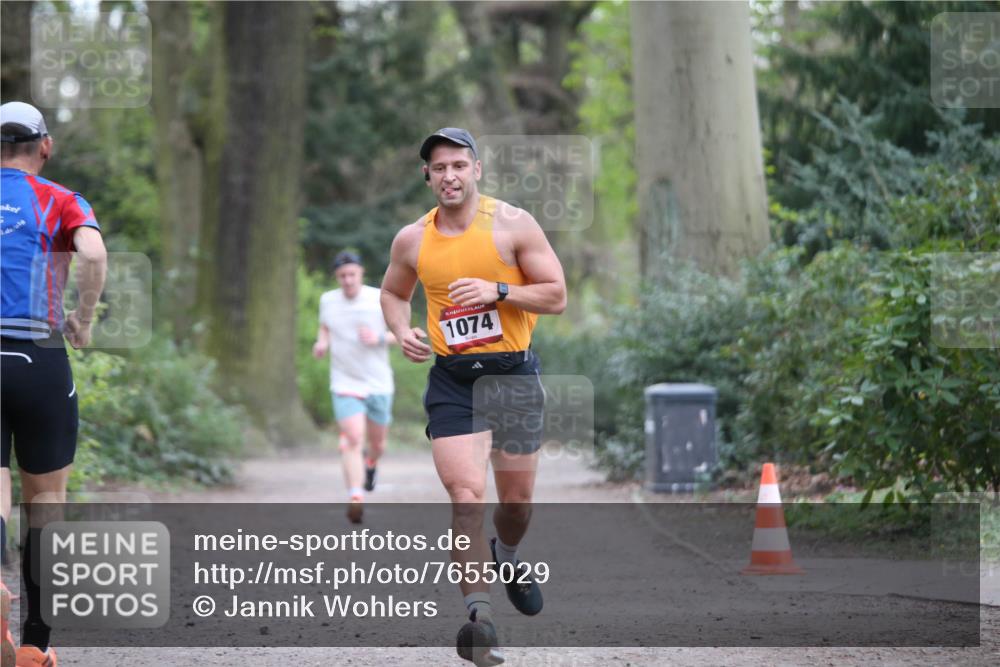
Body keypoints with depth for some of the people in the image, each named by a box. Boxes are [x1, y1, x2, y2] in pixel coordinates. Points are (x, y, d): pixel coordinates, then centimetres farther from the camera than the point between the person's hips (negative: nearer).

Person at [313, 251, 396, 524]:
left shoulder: (381, 299, -6)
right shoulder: (328, 301, 1)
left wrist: (379, 338, -19)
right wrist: (321, 343, -2)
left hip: (379, 385, 1)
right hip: (345, 384, -1)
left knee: (378, 444, 13)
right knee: (353, 439, -20)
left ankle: (370, 462, 50)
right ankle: (355, 498, -25)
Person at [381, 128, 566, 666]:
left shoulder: (512, 225, -6)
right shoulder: (412, 240, 2)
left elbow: (556, 297, -5)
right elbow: (393, 293, 21)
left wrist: (497, 291, -20)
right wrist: (402, 331, 0)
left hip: (514, 373, 0)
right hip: (451, 379, 0)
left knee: (516, 497, 11)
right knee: (465, 495, -16)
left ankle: (507, 558, 46)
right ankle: (480, 616, -18)